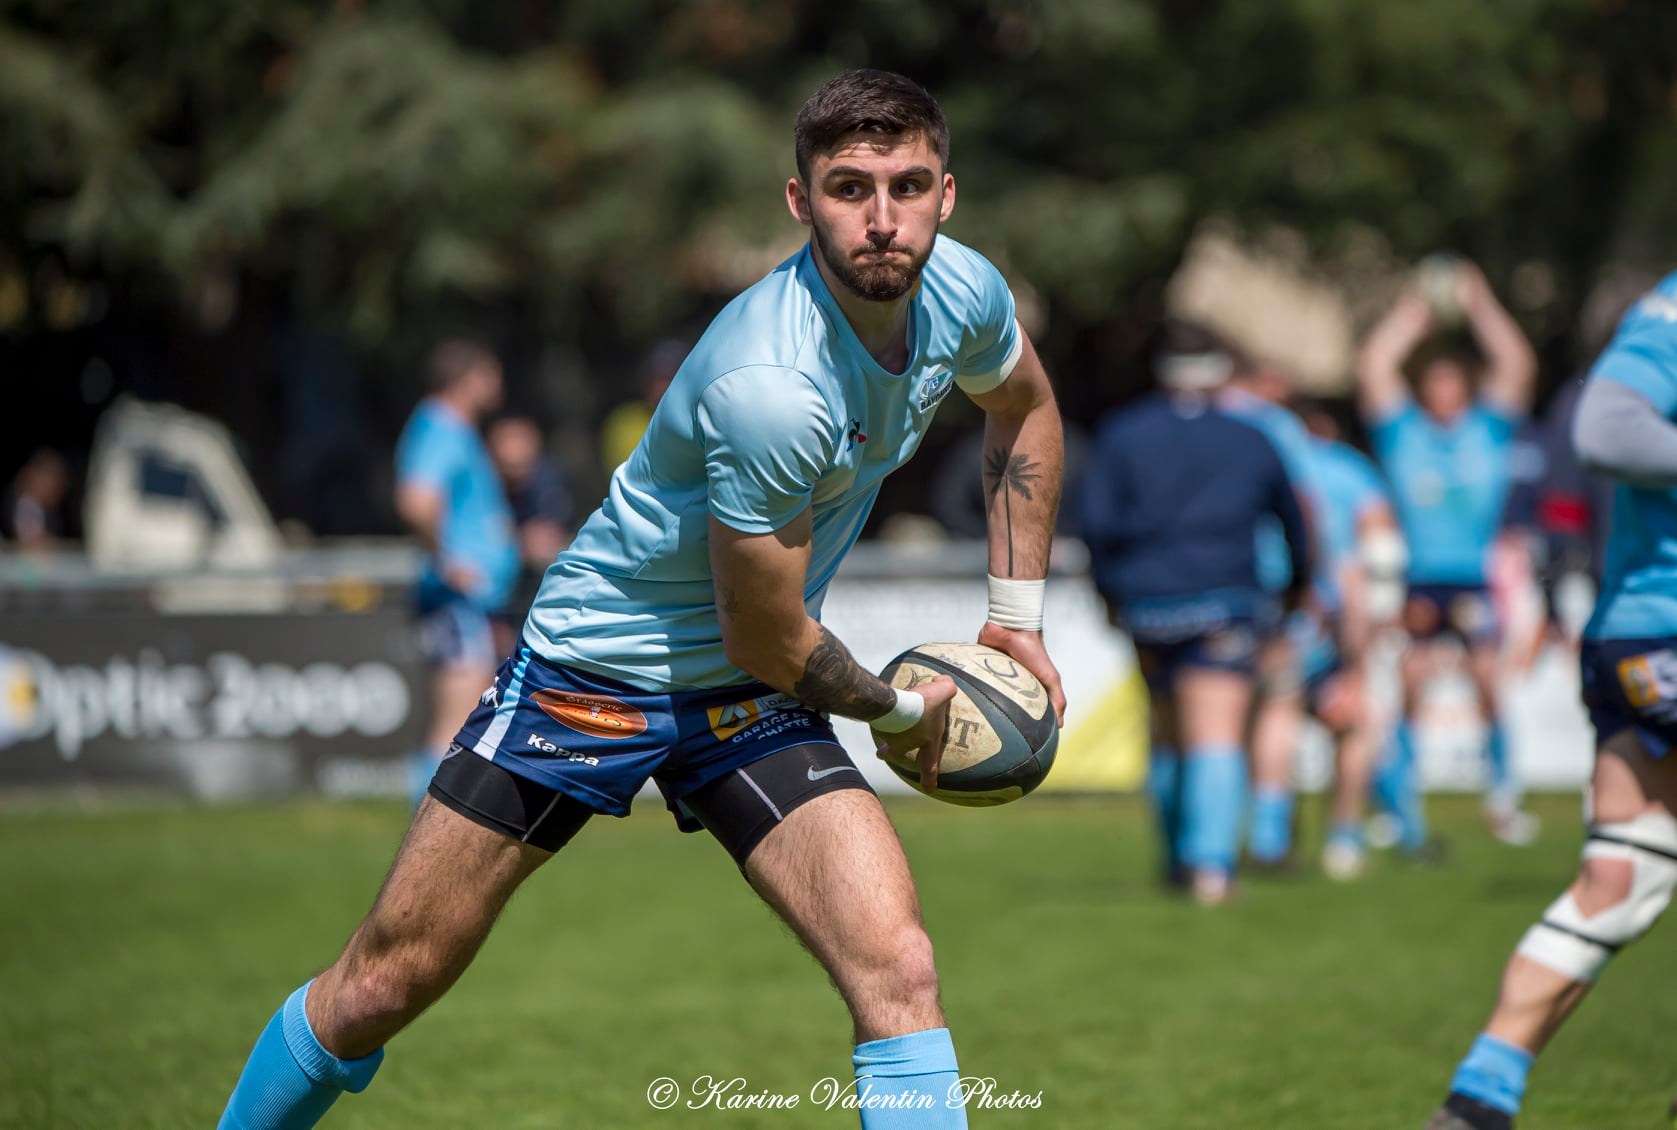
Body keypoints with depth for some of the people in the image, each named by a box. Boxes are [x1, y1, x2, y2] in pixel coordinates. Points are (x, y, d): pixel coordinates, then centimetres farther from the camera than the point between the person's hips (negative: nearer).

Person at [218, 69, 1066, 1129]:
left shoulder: (965, 291, -10)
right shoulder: (769, 387, -33)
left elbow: (1028, 409, 17)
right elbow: (769, 644, -21)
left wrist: (1018, 613, 12)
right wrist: (900, 710, -3)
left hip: (750, 705, 5)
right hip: (597, 665, -5)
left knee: (898, 970, -17)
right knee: (386, 982, 1)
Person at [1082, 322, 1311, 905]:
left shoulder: (1121, 435, 5)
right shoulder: (1250, 441, 8)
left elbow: (1097, 520, -5)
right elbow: (1292, 518, 19)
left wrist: (1110, 590, 7)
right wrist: (1298, 583, 35)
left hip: (1146, 601, 2)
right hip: (1224, 602, -2)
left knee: (1167, 734, 17)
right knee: (1216, 738, -9)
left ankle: (1178, 858, 25)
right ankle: (1211, 862, -24)